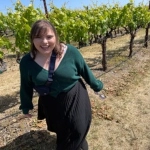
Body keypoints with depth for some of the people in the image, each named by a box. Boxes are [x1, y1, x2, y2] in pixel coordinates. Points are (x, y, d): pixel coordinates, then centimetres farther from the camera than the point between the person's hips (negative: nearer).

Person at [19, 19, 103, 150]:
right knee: (61, 131, 24)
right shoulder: (27, 62, -14)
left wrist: (96, 86, 7)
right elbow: (26, 86, 0)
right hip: (51, 104, 2)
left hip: (75, 99, -1)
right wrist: (26, 106, 10)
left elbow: (85, 70, -4)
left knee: (78, 130, 13)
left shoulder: (70, 52, -19)